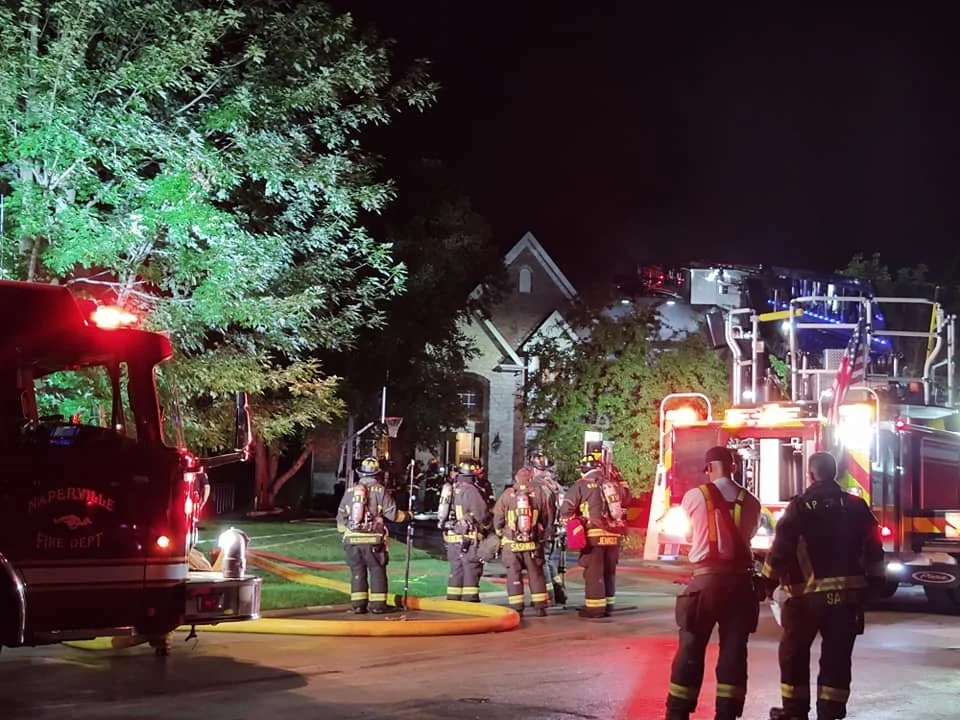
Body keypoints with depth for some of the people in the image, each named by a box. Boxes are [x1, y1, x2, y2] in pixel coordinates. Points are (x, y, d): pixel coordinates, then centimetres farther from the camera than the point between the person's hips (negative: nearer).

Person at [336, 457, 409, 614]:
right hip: (373, 539, -3)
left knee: (357, 571, 9)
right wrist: (406, 515, 17)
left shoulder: (350, 491, 7)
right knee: (377, 571, 4)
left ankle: (358, 604, 7)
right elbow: (393, 514, -2)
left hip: (352, 538, 3)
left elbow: (341, 516, 12)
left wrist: (343, 530, 28)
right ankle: (377, 604, 1)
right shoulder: (380, 491, -3)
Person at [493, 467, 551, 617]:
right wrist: (542, 534, 17)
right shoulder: (538, 494, -3)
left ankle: (516, 608, 4)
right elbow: (547, 519, 2)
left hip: (511, 544, -1)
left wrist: (500, 532, 15)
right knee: (536, 575, 10)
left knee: (514, 575, 5)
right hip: (533, 543, 1)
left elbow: (497, 519, -2)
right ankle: (540, 607, 10)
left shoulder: (507, 495, -5)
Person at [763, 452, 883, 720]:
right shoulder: (857, 507, 5)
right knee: (837, 656, 8)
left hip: (807, 592, -3)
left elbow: (780, 549, -10)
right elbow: (874, 551, 6)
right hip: (848, 592, 3)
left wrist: (769, 582, 3)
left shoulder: (800, 506, -7)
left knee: (794, 652, 12)